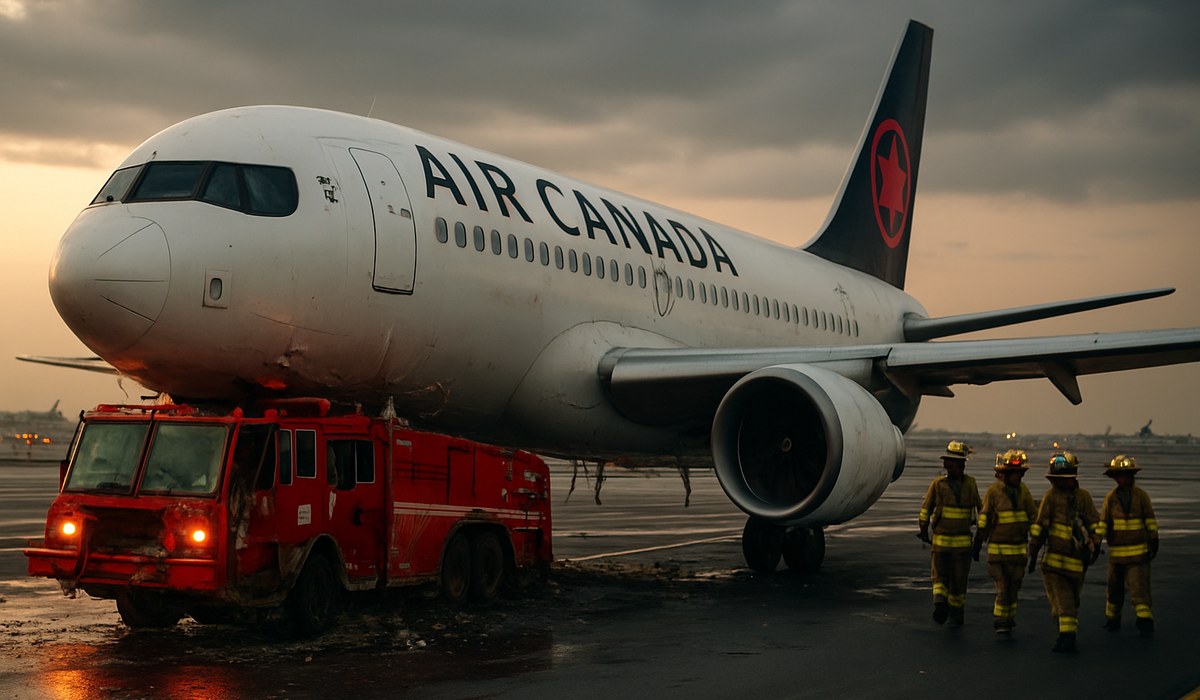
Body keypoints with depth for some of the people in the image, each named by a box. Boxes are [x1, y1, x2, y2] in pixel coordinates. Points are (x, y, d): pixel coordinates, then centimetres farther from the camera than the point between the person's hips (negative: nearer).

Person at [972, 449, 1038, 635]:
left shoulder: (1023, 491, 4)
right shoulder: (994, 491, -8)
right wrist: (977, 545, -5)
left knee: (1013, 587, 9)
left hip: (1019, 548, 4)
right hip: (998, 548, -4)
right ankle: (1000, 622, 3)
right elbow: (984, 520, -6)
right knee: (1002, 587, -7)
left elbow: (1034, 517, 10)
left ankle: (1008, 620, 23)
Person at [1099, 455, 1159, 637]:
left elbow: (1150, 521, 4)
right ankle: (1112, 619, 28)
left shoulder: (1141, 496, -1)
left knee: (1139, 587, -10)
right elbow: (1103, 522, 2)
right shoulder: (1111, 498, 1)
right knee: (1115, 587, 12)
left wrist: (1154, 542, 4)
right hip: (1116, 551, 2)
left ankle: (1145, 623, -12)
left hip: (1138, 552, -2)